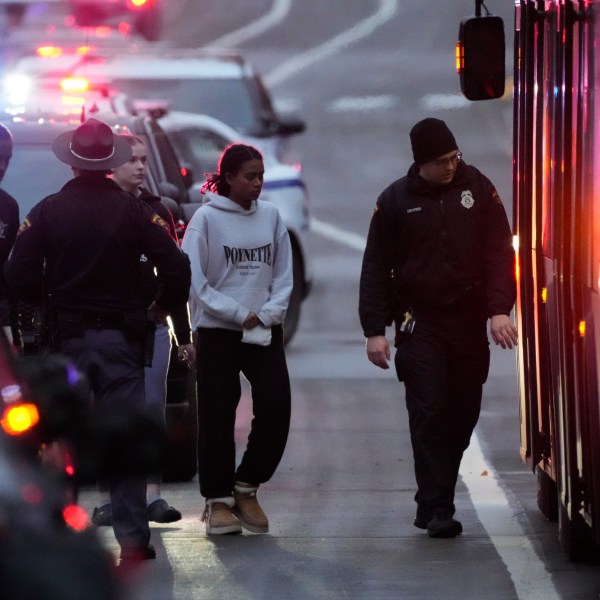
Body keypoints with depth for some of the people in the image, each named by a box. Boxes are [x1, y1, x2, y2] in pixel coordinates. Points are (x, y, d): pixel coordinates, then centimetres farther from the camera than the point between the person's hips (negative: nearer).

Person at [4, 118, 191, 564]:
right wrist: (165, 305, 8)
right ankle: (133, 540, -5)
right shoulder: (132, 210, -5)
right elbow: (176, 267, -11)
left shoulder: (47, 210, -2)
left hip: (66, 338, 1)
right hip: (121, 337, -1)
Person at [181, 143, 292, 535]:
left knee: (276, 407, -6)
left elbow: (284, 274, 7)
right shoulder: (207, 218, -7)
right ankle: (218, 499, 11)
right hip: (217, 331, -3)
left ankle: (246, 486, 12)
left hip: (265, 332, 3)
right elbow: (194, 278, -9)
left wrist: (268, 313, -8)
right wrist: (239, 314, -11)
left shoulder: (270, 216, 4)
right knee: (218, 417, 1)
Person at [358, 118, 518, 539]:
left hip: (469, 322, 2)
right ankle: (436, 508, -11)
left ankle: (436, 499, 20)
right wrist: (375, 330, -3)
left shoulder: (478, 189, 3)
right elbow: (376, 269, 3)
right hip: (420, 325, -2)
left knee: (464, 412, 6)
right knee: (429, 415, -10)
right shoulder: (396, 200, 1)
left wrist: (499, 309, -11)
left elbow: (499, 252, 1)